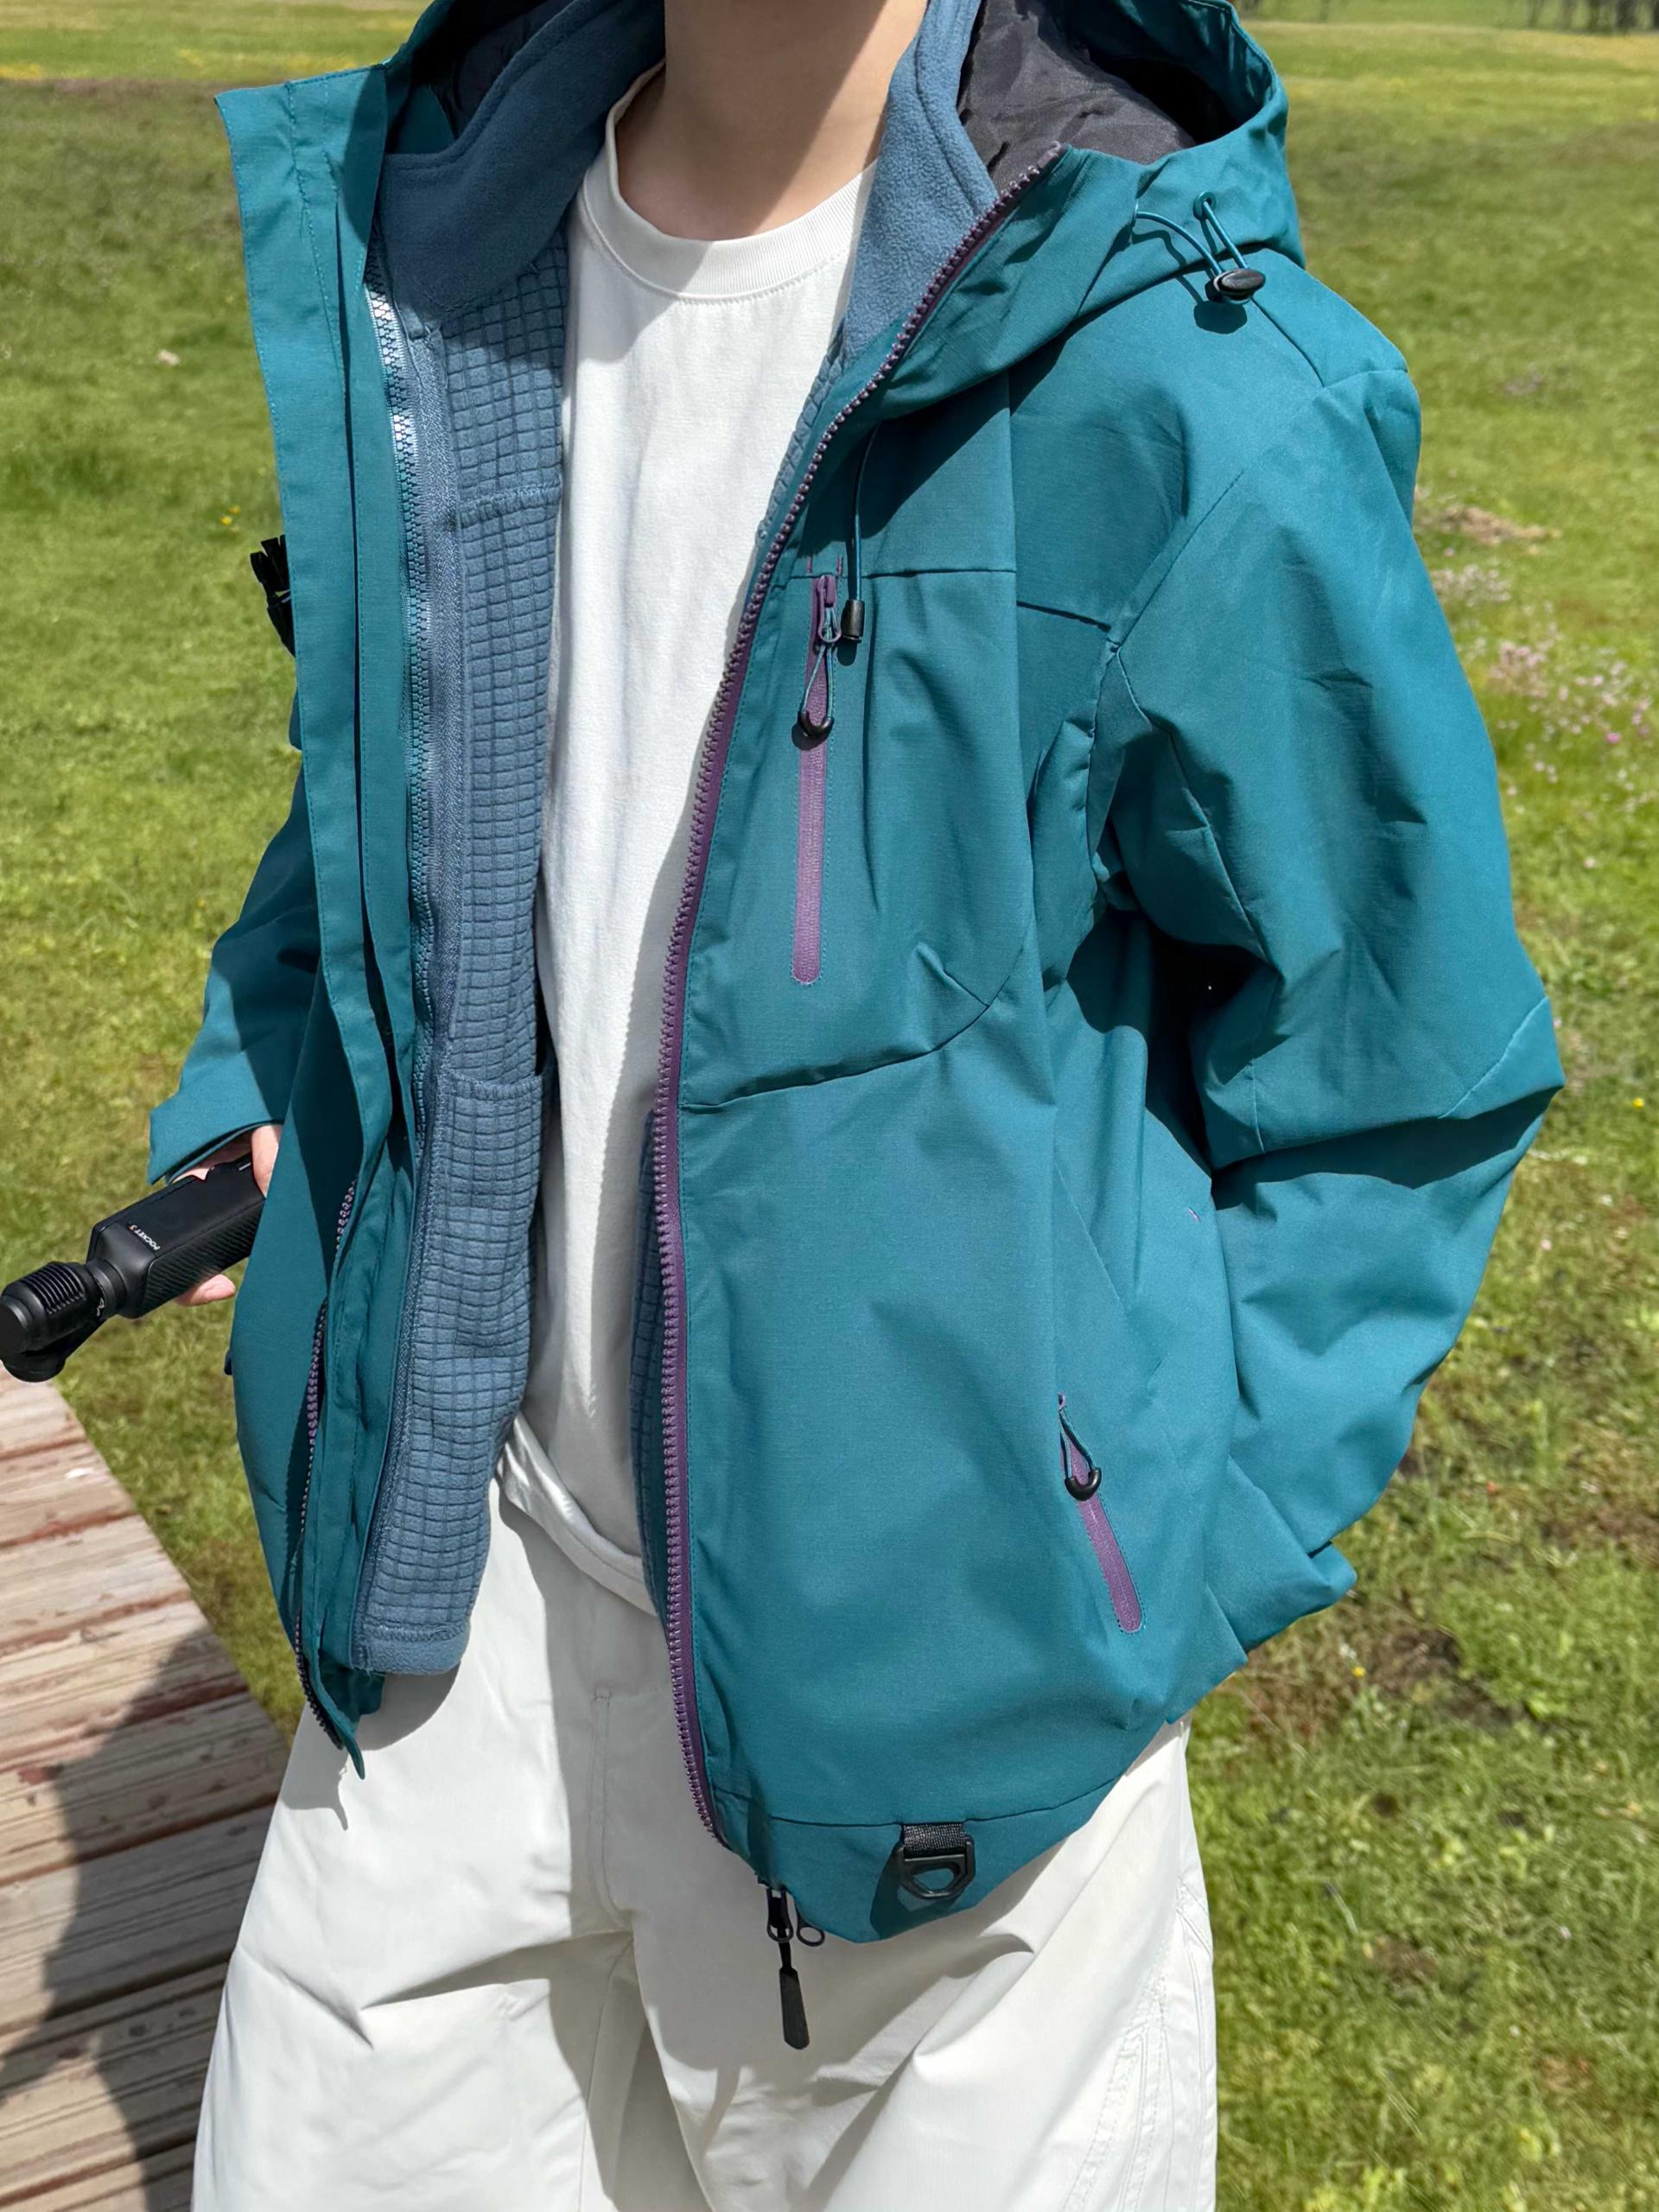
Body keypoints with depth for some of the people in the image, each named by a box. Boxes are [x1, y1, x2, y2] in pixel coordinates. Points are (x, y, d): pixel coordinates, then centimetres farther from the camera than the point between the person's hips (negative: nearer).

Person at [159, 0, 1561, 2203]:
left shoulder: (1172, 377, -19)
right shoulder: (428, 223, 0)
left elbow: (1398, 1071, -9)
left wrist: (1167, 1561, -12)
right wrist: (256, 1092, 5)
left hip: (920, 1628, -5)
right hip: (476, 1563, 6)